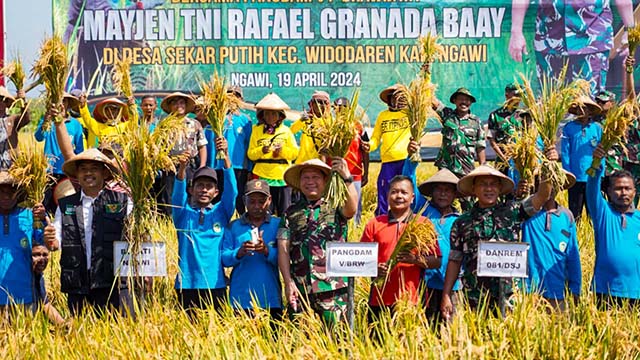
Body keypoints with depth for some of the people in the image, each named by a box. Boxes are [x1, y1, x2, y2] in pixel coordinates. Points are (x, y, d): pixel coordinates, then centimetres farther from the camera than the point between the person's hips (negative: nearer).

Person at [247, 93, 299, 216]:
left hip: (282, 176, 1)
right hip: (263, 176, -1)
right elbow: (250, 154, 3)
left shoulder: (286, 131, 9)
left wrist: (282, 150, -13)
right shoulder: (256, 130, 8)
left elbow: (295, 152, 5)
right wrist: (261, 151, -16)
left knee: (284, 211, 2)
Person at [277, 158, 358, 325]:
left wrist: (347, 178, -29)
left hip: (333, 288, -2)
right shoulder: (291, 213, 12)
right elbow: (283, 249, 6)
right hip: (299, 290, 2)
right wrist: (288, 282, -4)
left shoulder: (335, 208, 7)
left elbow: (352, 209, -17)